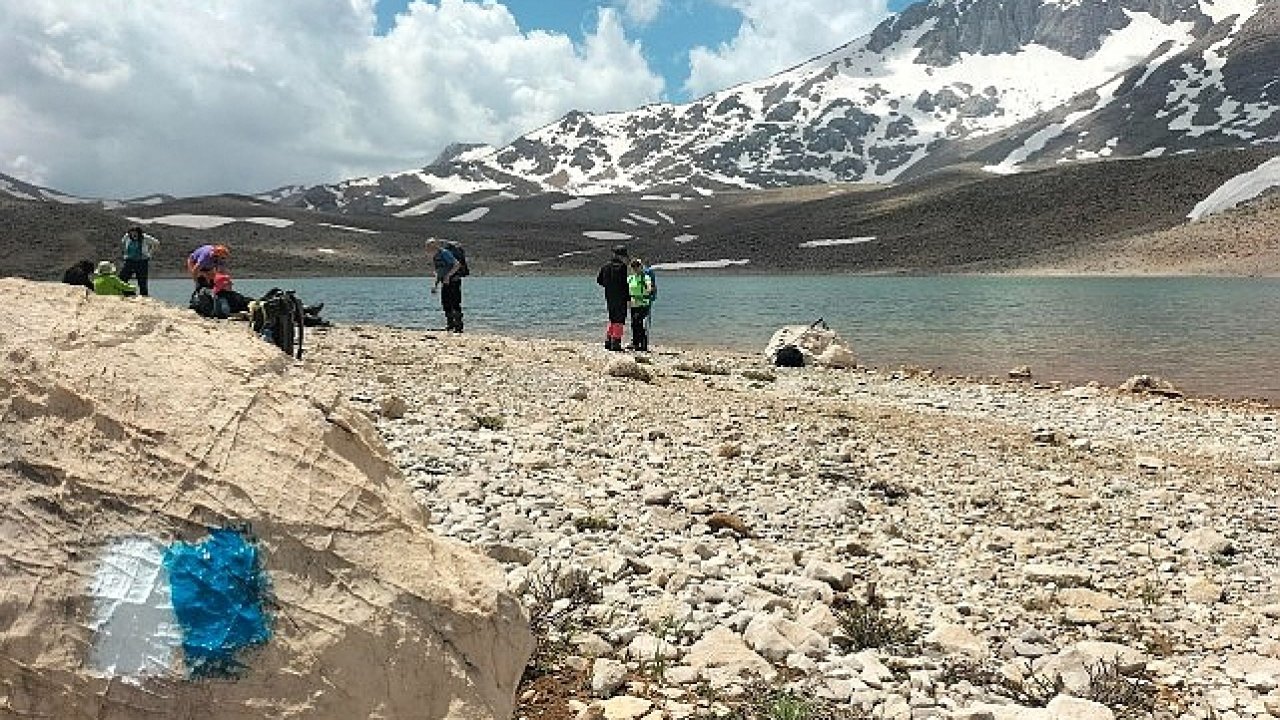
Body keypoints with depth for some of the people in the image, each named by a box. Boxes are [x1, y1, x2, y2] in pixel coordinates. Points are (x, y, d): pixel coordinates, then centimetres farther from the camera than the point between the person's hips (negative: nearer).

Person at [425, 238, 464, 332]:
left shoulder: (445, 253, -16)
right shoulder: (434, 257, 11)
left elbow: (457, 265, -25)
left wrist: (448, 275, -29)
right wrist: (436, 285, 13)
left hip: (454, 281, -9)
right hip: (445, 283, 9)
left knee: (455, 304, -8)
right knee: (446, 305, 9)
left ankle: (458, 327, -5)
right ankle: (450, 324, 17)